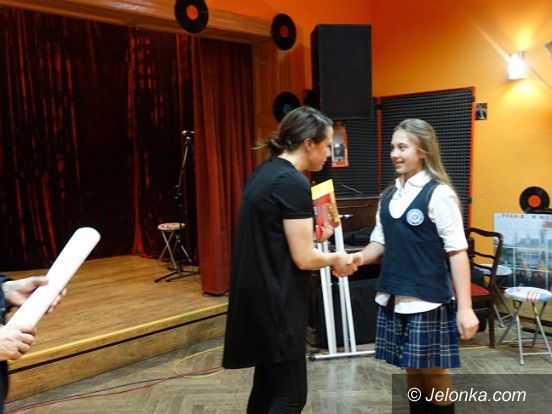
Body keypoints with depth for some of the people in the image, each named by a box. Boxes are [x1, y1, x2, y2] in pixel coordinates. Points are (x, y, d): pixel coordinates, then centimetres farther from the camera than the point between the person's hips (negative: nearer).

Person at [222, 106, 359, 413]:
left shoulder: (264, 173, 10)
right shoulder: (293, 182, -19)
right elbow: (304, 258, -18)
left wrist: (313, 234, 14)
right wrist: (335, 259, 0)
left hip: (256, 295, 10)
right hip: (275, 301, -10)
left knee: (267, 385, 19)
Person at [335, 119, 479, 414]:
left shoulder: (438, 194, -9)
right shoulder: (388, 196, 9)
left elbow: (457, 251, -12)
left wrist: (465, 307, -15)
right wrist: (358, 258, -8)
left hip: (427, 301, -6)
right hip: (393, 299, 6)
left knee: (435, 375, 8)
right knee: (412, 372, 18)